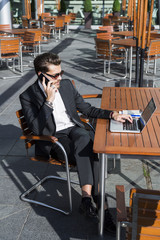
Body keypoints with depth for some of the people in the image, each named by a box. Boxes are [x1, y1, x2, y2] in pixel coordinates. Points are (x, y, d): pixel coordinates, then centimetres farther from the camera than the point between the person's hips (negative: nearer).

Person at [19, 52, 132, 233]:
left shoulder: (67, 85, 8)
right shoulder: (28, 97, -6)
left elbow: (87, 109, 14)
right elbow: (37, 129, -17)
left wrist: (113, 114, 1)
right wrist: (49, 100, -22)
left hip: (75, 129, 4)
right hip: (53, 139, -4)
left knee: (84, 138, -33)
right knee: (87, 152, -31)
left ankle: (87, 198, -31)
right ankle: (99, 202, -26)